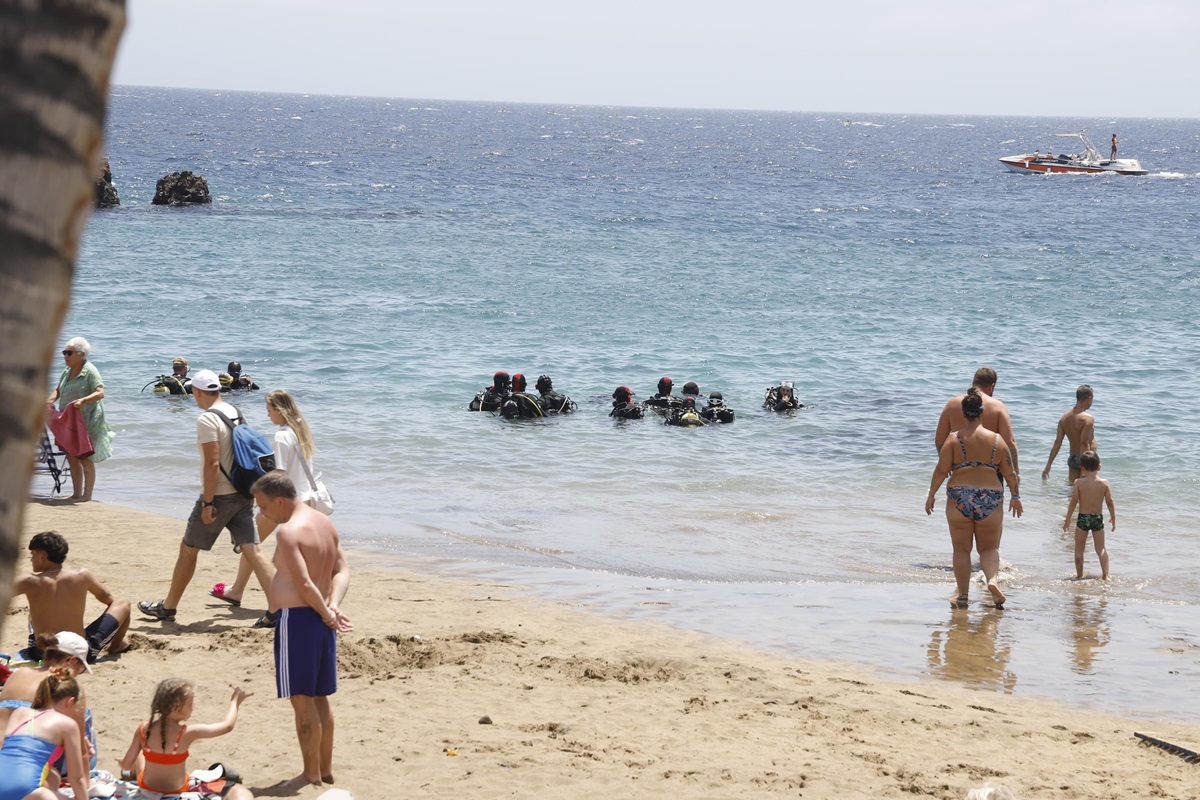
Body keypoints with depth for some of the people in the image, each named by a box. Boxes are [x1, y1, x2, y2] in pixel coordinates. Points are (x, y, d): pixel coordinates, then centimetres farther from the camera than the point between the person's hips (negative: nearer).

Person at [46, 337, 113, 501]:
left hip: (87, 422, -8)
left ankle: (87, 495, 5)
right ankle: (76, 494, 18)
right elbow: (58, 390, 18)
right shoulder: (67, 371, 12)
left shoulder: (90, 371, -12)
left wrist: (83, 400, -36)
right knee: (72, 457, 9)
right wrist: (49, 400, -3)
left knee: (85, 458, -3)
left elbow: (100, 393, -21)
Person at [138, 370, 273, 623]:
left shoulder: (207, 419, -14)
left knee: (188, 549, 8)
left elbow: (213, 463, -20)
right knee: (252, 550, 1)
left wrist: (207, 503, -18)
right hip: (242, 494, 7)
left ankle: (167, 607, 19)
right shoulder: (236, 413, 10)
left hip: (219, 496, -7)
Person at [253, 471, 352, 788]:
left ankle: (311, 773, 6)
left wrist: (326, 613, -9)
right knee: (319, 698, 17)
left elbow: (305, 584, -22)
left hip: (296, 618, -9)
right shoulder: (325, 523, 10)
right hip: (321, 621, 9)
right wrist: (333, 606, -5)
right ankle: (325, 768, 24)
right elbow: (342, 572, 8)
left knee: (302, 700, 0)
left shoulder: (288, 531, -17)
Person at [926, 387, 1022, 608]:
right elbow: (1010, 473, 7)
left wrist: (931, 495, 6)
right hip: (990, 499, 1)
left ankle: (962, 596, 7)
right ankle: (992, 579, -16)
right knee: (989, 547, 12)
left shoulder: (954, 439, -3)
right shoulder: (997, 440, 2)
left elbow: (941, 470, -5)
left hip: (959, 498, -1)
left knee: (961, 548, 9)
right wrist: (1015, 496, 20)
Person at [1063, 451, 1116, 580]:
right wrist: (1113, 517, 12)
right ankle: (1105, 575, 4)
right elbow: (1109, 501, -1)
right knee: (1101, 549, 11)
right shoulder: (1104, 483, -3)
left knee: (1079, 549, 12)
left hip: (1082, 518, -2)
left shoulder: (1079, 482, -8)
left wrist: (1067, 519, -1)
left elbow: (1074, 501, -9)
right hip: (1098, 518, 2)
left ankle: (1079, 575, 14)